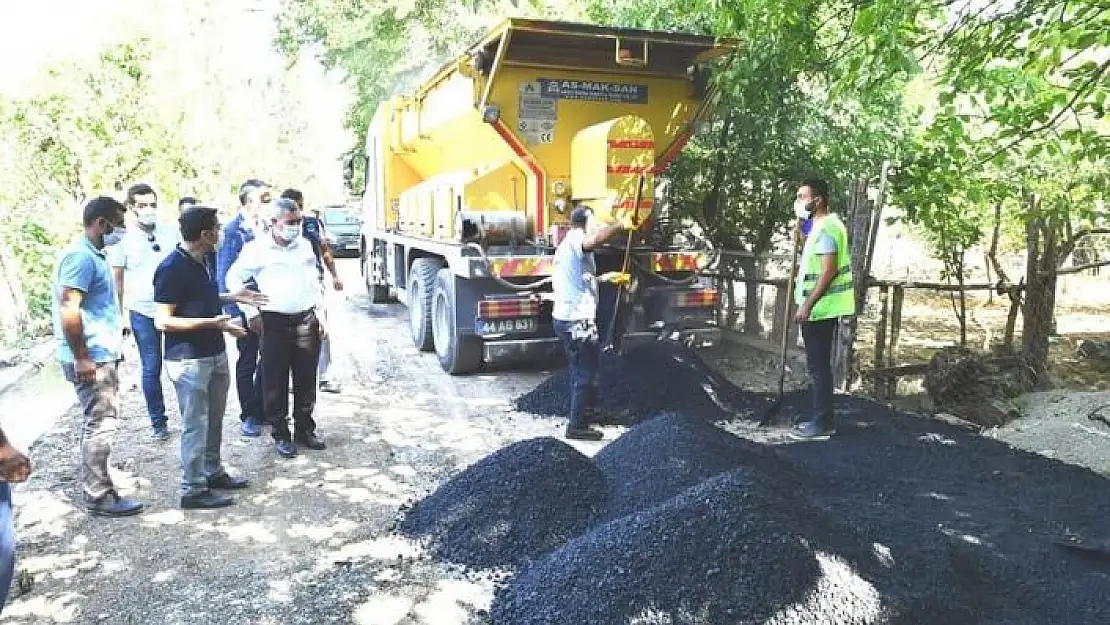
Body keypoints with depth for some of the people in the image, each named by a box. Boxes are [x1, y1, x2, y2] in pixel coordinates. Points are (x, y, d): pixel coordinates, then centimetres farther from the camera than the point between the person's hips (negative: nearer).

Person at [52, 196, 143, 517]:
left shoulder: (93, 254, 14)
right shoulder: (81, 255, -17)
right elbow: (68, 309, -23)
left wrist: (115, 325, 25)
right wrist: (81, 357, -23)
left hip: (103, 355, 10)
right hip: (92, 358, -10)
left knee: (99, 422, 16)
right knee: (101, 424, -4)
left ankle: (95, 486, 27)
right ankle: (99, 497, 4)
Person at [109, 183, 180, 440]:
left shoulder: (172, 233, 2)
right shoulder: (123, 240, -1)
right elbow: (117, 280, 3)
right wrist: (121, 315, 1)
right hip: (142, 313, -1)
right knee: (151, 369, 5)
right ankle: (157, 421, 18)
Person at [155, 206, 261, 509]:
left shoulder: (207, 258, 6)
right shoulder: (172, 268, -20)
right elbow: (163, 321, -20)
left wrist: (233, 297, 10)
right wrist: (213, 322, -26)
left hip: (215, 353, 8)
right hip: (189, 359, -8)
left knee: (214, 419, 19)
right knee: (195, 425, 1)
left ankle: (213, 472, 35)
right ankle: (193, 490, 12)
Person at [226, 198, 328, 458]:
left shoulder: (305, 246, 11)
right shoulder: (257, 248, -2)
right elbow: (234, 278, 3)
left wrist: (320, 314, 12)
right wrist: (252, 312, -2)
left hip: (307, 320, 4)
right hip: (274, 322, -4)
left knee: (306, 379, 10)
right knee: (275, 381, 2)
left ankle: (305, 429, 23)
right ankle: (281, 435, 15)